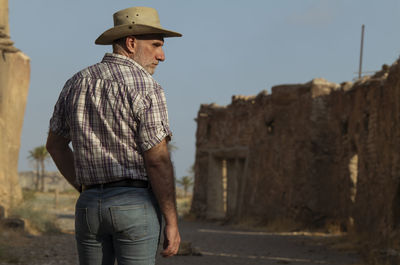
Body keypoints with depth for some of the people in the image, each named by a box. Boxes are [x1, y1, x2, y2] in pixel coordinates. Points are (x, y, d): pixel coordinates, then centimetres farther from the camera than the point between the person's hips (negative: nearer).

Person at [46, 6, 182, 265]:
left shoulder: (76, 83, 9)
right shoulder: (146, 88, -11)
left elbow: (55, 144, 18)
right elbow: (158, 161, -14)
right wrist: (172, 221, -9)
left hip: (88, 205, 6)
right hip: (136, 203, -6)